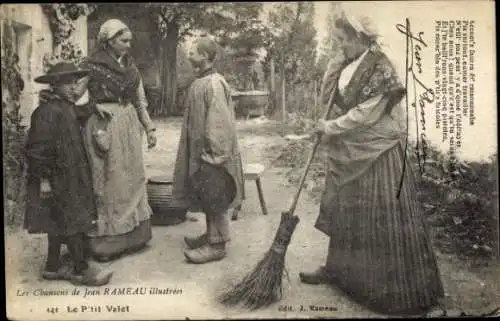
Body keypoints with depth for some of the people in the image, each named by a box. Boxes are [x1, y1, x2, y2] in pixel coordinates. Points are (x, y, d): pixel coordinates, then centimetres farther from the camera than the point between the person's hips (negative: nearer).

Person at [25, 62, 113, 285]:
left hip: (70, 178, 10)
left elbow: (76, 115, 34)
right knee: (74, 223, -2)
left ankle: (53, 267, 29)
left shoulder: (67, 107, 9)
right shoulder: (48, 111, -19)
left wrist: (92, 108, 18)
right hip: (57, 181, -10)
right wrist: (44, 179, -21)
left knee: (59, 224, 17)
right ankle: (81, 270, 9)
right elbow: (38, 148, -22)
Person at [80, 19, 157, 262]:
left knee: (132, 179, 12)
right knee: (108, 182, -1)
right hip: (104, 126, -6)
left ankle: (133, 235, 25)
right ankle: (107, 239, 11)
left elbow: (140, 100, 16)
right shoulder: (92, 66, -6)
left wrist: (149, 128, 12)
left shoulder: (130, 66, 11)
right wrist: (97, 132, -20)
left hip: (129, 126, 6)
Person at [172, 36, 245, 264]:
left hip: (211, 152, -9)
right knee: (207, 199, 17)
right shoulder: (202, 82, 11)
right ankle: (211, 235, 30)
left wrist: (210, 152, -20)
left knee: (214, 200, 0)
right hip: (201, 150, 9)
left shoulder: (214, 84, -19)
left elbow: (218, 123, -22)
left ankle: (217, 245, 9)